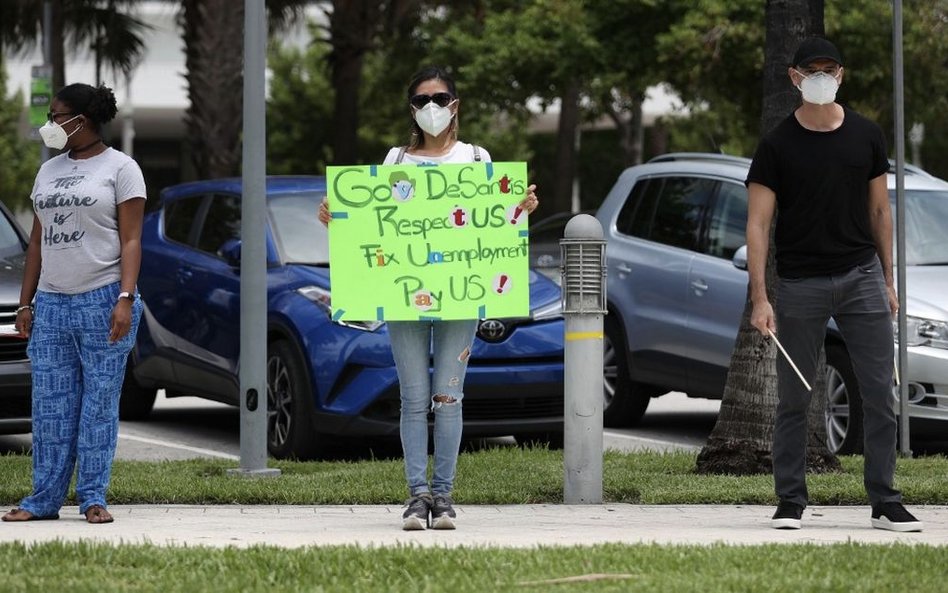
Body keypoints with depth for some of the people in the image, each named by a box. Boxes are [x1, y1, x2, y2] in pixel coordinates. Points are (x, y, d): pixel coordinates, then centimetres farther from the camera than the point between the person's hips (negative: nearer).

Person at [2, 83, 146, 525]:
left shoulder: (119, 168, 0)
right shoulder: (49, 172, 17)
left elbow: (131, 240, -6)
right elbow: (37, 241, 18)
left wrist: (125, 298, -16)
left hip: (101, 301, -5)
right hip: (51, 302, 6)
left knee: (98, 404, -3)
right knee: (50, 405, 3)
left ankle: (93, 498, 0)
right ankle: (45, 498, 7)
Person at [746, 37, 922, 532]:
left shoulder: (866, 137, 6)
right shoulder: (777, 146, -3)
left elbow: (879, 210, 13)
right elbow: (758, 223, -5)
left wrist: (887, 281, 10)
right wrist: (760, 298, -13)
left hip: (862, 276, 2)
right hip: (799, 283, -2)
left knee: (880, 393, -1)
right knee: (794, 398, 2)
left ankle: (884, 502, 4)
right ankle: (790, 502, 11)